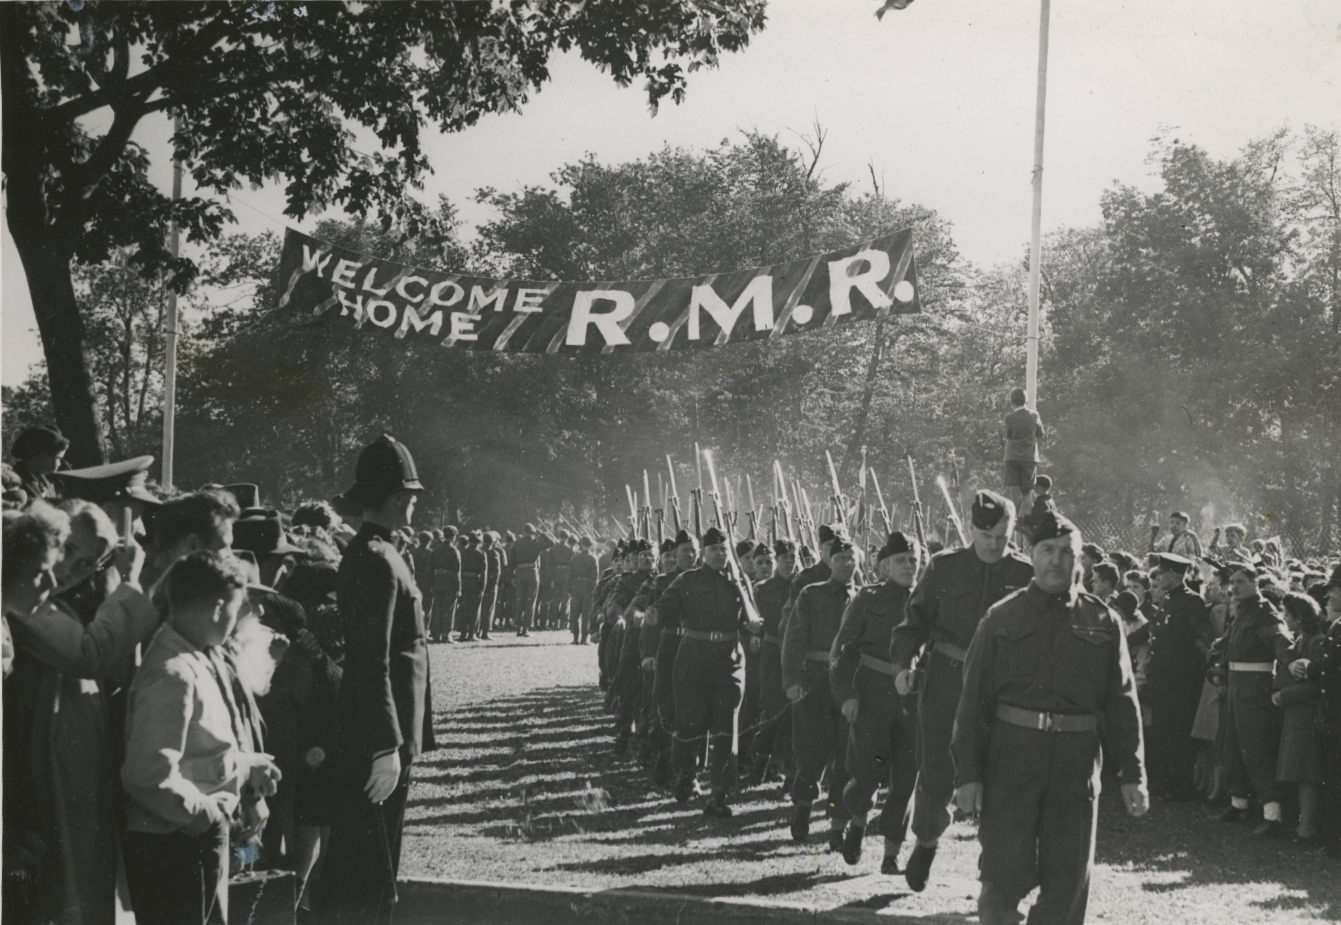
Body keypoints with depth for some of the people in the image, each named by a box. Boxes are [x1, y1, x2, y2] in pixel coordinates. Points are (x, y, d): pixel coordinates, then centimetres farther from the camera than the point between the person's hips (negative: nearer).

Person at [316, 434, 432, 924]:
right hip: (378, 742, -10)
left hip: (382, 739, 10)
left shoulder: (370, 553, 14)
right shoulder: (377, 561, -17)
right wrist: (387, 748, -24)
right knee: (370, 881, -5)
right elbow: (373, 664, -23)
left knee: (372, 875, 17)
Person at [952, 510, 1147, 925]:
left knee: (1068, 876, 6)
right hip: (1011, 756, -1)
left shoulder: (1103, 622, 7)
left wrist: (1132, 775, 1)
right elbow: (974, 700, 2)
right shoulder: (1002, 619, 4)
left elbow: (1122, 701, 6)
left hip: (1076, 761, 1)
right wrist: (968, 773, -5)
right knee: (1006, 874, -3)